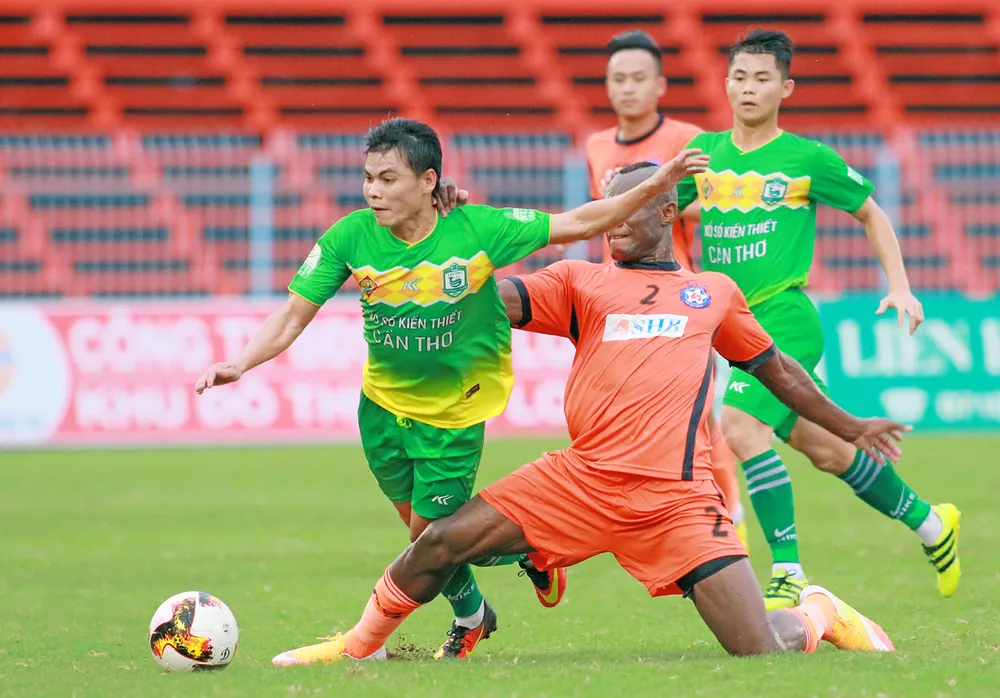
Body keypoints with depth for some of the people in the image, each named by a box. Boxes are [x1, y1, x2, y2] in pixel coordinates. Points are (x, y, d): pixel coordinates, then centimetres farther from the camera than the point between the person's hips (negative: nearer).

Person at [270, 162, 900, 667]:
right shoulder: (581, 281, 15)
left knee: (760, 654, -10)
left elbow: (776, 369, 31)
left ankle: (818, 614, 27)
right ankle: (361, 645, 16)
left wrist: (847, 427, 38)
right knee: (442, 542, -10)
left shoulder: (716, 293, 19)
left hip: (678, 497, -1)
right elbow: (497, 297, 1)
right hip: (585, 480, 1)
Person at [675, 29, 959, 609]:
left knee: (741, 428, -25)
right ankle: (929, 522, 34)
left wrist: (900, 287, 0)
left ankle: (788, 573, -20)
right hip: (732, 320, 6)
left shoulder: (808, 159, -4)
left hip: (784, 317, -6)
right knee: (823, 448, 13)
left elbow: (871, 213, 8)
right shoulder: (704, 153, 8)